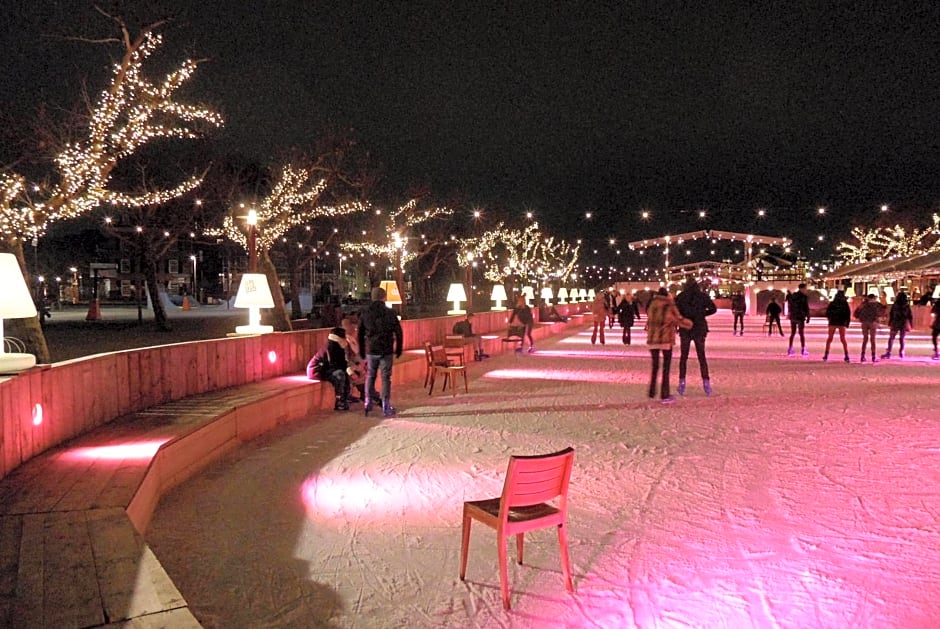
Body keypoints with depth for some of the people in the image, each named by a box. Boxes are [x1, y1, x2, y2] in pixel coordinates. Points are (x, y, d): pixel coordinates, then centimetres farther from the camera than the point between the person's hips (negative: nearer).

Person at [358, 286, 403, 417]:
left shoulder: (365, 314, 3)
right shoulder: (390, 313, -4)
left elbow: (360, 335, 9)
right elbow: (398, 332, -3)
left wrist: (361, 352, 18)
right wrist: (398, 350, 8)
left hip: (371, 351, 2)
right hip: (386, 351, -2)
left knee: (370, 376, 17)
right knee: (386, 378, 3)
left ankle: (368, 402, 17)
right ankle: (386, 407, 4)